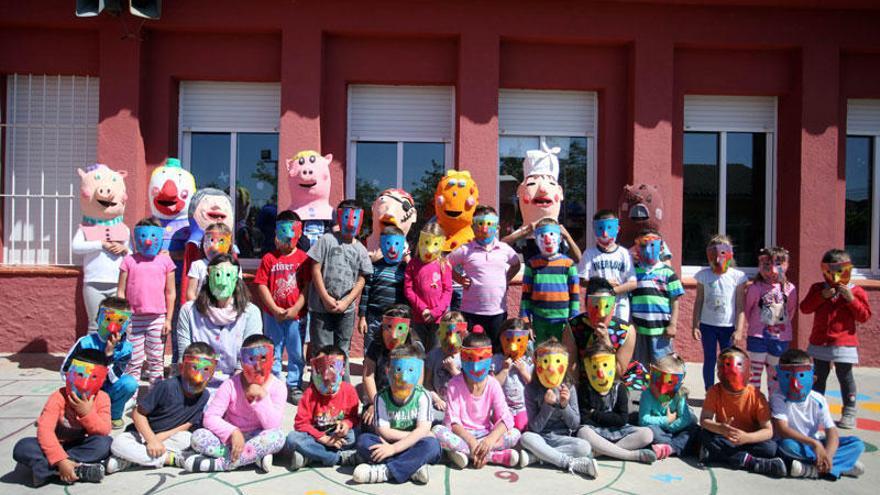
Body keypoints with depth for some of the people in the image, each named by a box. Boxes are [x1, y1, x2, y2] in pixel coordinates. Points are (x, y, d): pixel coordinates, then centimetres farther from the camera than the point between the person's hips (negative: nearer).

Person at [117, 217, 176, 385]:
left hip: (157, 318, 1)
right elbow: (121, 292, 5)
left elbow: (170, 293, 5)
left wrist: (168, 319, 1)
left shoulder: (165, 261, 4)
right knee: (133, 361, 5)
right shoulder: (129, 260, 4)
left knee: (156, 361, 9)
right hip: (133, 318, 0)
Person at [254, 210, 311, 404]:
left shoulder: (304, 258, 0)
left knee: (296, 353, 8)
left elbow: (307, 287, -4)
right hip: (272, 314, 0)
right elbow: (262, 286, -4)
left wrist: (296, 308, -13)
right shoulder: (269, 258, 0)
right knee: (273, 353, 11)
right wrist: (275, 310, -11)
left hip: (296, 315, 0)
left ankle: (294, 387, 21)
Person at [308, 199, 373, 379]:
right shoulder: (327, 240, -2)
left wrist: (346, 302, -7)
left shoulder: (360, 250, 8)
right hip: (321, 306, -3)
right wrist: (326, 298, -10)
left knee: (342, 351, 11)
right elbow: (316, 269, -4)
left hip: (346, 309, 3)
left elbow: (361, 280, 5)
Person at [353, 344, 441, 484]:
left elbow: (423, 430, -17)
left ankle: (385, 471, -32)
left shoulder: (422, 396, -7)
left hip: (413, 447, -1)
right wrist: (414, 435, -13)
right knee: (363, 440, -24)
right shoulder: (382, 397, -4)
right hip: (389, 446, 2)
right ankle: (414, 468, -29)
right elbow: (383, 431, -9)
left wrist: (393, 448, -25)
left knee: (431, 444, -32)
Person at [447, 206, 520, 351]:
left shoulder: (505, 249, 4)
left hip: (498, 311, 3)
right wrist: (460, 279, -3)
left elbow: (516, 265, 21)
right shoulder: (465, 250, -4)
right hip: (471, 312, -2)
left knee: (497, 350, 13)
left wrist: (507, 279, 7)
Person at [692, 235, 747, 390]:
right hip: (707, 325, 1)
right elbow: (699, 301, 4)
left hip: (728, 326, -1)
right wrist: (695, 325, 1)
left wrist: (739, 330, -7)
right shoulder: (703, 275, -1)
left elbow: (740, 306, -3)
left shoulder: (737, 276, -5)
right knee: (709, 360, 10)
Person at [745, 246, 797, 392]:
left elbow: (791, 310, 10)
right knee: (755, 371, 2)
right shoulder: (755, 288, -10)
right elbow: (747, 308, 1)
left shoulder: (789, 289, -3)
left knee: (774, 373, 14)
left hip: (780, 337, 3)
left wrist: (782, 325, 11)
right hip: (758, 336, -2)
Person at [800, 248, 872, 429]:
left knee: (845, 377, 4)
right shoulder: (817, 288, 4)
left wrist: (851, 299, -18)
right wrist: (822, 296, -14)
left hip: (844, 344, -2)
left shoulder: (855, 291, -2)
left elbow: (864, 316, -6)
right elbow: (805, 308, -3)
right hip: (819, 342, 3)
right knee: (819, 376, 13)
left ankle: (849, 412, 15)